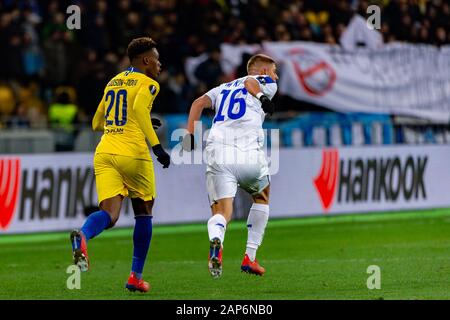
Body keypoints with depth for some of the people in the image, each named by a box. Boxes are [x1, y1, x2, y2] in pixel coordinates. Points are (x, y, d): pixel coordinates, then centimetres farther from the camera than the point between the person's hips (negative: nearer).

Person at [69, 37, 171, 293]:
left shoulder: (113, 83, 21)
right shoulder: (147, 83, 0)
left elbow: (97, 123, 29)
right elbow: (139, 108, -22)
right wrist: (156, 145, -23)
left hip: (104, 153, 5)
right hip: (132, 153, -5)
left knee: (109, 215, -5)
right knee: (144, 213, 14)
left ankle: (83, 236, -40)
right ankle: (136, 277, 16)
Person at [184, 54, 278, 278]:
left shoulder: (223, 88, 30)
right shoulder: (267, 84, 18)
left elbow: (199, 103, 13)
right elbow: (250, 82, -4)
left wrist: (190, 135, 6)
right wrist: (262, 98, -17)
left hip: (217, 153, 3)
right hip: (249, 154, -3)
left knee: (222, 212, -2)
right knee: (261, 198, 26)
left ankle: (215, 241, -38)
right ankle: (249, 257, 21)